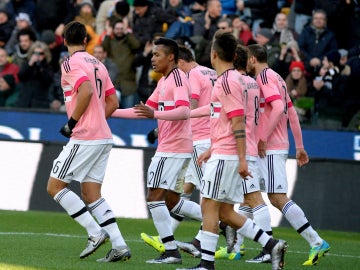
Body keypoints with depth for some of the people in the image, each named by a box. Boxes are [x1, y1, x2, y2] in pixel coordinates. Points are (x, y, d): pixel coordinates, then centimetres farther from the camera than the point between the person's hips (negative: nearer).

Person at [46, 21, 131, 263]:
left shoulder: (71, 63, -8)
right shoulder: (98, 64, 16)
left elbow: (87, 90, -24)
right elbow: (113, 102, 17)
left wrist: (73, 122, -14)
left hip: (84, 139, -8)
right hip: (103, 137, 8)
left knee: (55, 187, 0)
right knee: (91, 194, 9)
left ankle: (95, 233, -8)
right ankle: (119, 245, -1)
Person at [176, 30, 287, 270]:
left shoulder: (228, 81, -14)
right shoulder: (232, 78, 16)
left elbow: (238, 122, -19)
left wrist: (242, 160, -21)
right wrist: (212, 149, 26)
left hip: (225, 157, -10)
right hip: (224, 154, 10)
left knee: (209, 206, -6)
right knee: (225, 212, 9)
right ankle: (272, 245, 9)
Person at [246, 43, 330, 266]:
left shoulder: (264, 77, -11)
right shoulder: (276, 78, 18)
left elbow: (278, 107, -24)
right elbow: (292, 113, 20)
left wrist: (263, 137, -20)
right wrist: (299, 146, 21)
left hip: (270, 149, -10)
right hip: (276, 147, 10)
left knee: (278, 198, -14)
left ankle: (316, 242, -16)